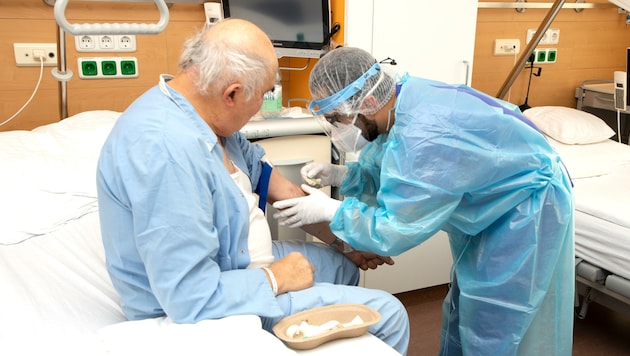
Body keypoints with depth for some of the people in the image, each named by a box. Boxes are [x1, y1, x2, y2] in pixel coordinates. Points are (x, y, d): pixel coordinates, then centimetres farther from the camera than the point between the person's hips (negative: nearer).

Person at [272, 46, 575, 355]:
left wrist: (329, 210, -21)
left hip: (529, 207, -9)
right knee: (461, 316, 19)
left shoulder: (425, 136, -38)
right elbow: (383, 171, 6)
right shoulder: (403, 101, -9)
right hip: (495, 204, 9)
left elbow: (395, 231, -30)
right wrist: (340, 174, -10)